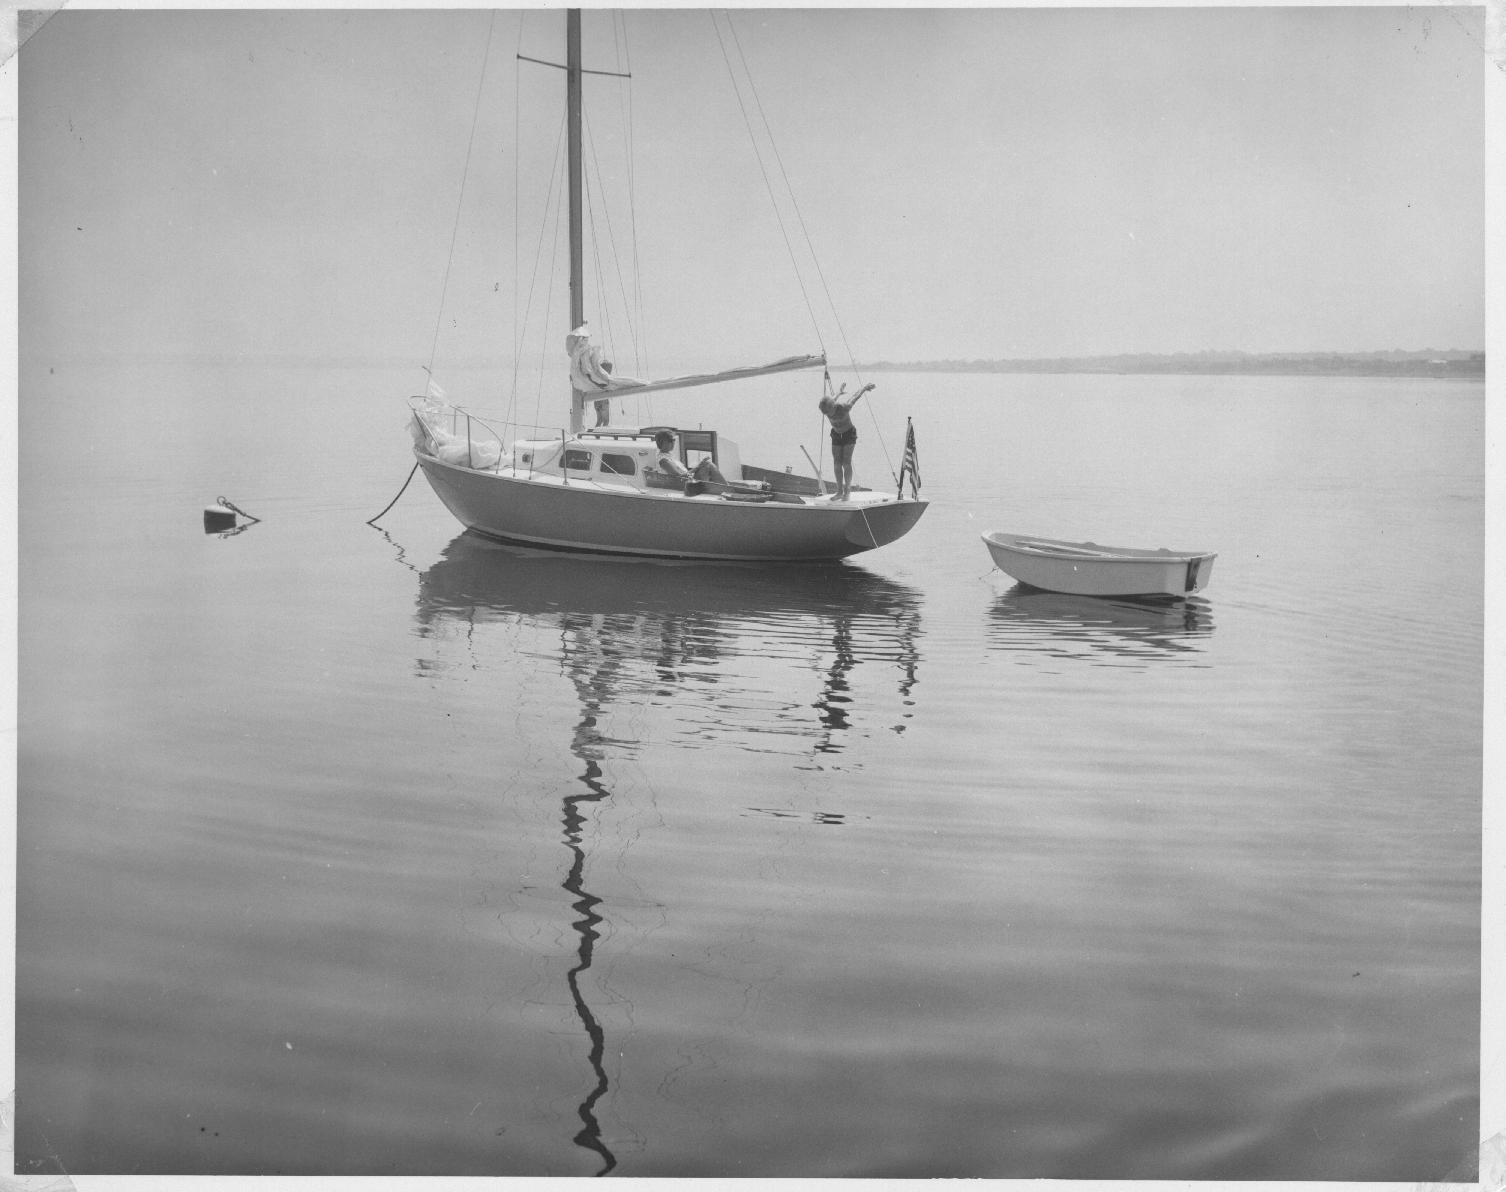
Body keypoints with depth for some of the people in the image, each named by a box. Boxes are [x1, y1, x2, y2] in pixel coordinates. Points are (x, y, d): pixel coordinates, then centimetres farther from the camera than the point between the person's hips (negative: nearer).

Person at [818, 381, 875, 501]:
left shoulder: (844, 407, -34)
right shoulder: (825, 407, -19)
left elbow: (854, 397, -16)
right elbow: (833, 397, 5)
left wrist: (865, 387, 1)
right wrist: (839, 392, 26)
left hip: (849, 434, -5)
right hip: (836, 435, 5)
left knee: (846, 463, -12)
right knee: (837, 464, -1)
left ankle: (847, 491, -6)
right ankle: (840, 491, 3)